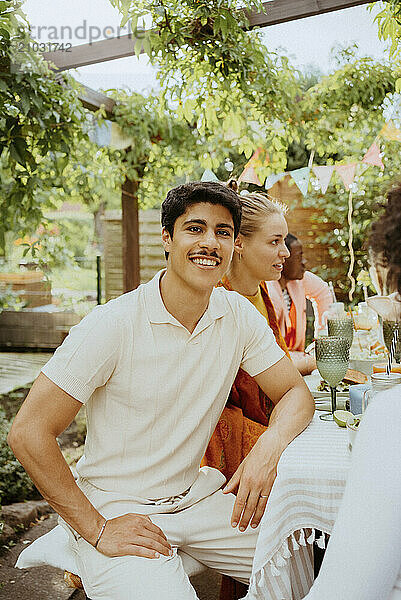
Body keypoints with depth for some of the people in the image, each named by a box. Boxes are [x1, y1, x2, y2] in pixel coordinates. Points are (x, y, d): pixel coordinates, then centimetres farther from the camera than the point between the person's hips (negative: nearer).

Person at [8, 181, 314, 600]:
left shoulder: (239, 315, -5)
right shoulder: (113, 324, -20)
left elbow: (295, 393, -1)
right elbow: (28, 432, -17)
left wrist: (268, 448, -24)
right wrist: (98, 530, -18)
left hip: (195, 494, 5)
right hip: (114, 509, -4)